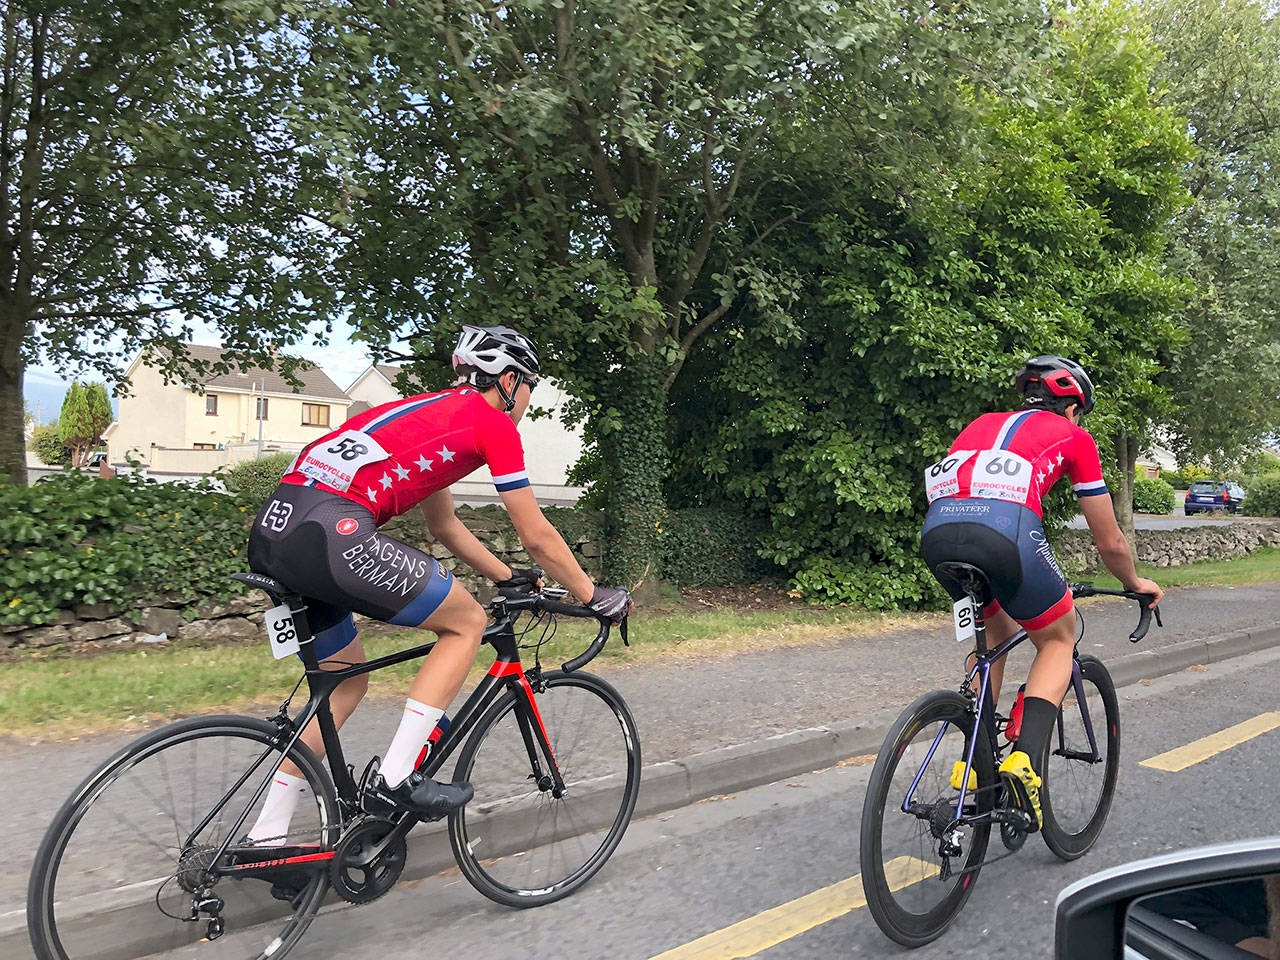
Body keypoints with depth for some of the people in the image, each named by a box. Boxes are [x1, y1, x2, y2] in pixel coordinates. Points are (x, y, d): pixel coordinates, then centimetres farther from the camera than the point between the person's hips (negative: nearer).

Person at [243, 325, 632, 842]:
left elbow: (445, 526, 39)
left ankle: (266, 838, 26)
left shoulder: (433, 409, 31)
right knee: (467, 621, 8)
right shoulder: (492, 420, 6)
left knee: (346, 683, 23)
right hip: (329, 532, -9)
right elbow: (537, 535, 8)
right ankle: (398, 775, 3)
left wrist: (507, 576, 46)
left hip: (271, 529, 9)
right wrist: (595, 597, 21)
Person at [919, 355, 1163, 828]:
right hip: (1006, 532, -4)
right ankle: (1024, 759, 6)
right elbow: (1110, 543, 28)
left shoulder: (984, 422, 35)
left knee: (994, 631, 31)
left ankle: (973, 763, 28)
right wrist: (1135, 584, 50)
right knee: (1058, 639, 24)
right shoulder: (1073, 435, 24)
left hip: (936, 532, 5)